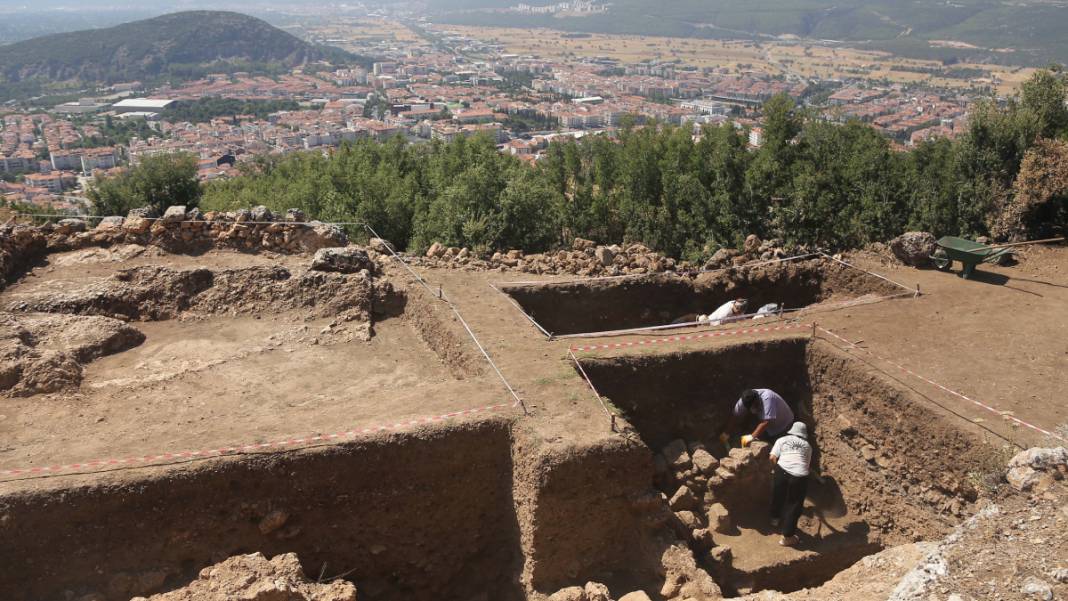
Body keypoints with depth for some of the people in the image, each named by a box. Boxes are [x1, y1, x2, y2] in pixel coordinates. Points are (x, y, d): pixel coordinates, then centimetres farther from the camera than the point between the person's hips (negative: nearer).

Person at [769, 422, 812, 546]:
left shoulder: (782, 440, 17)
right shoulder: (807, 445, 21)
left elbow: (773, 458, 7)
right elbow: (807, 464, 19)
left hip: (782, 471, 1)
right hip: (800, 476, -1)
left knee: (777, 496, 28)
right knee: (794, 505, 11)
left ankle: (775, 518, 51)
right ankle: (787, 536, 15)